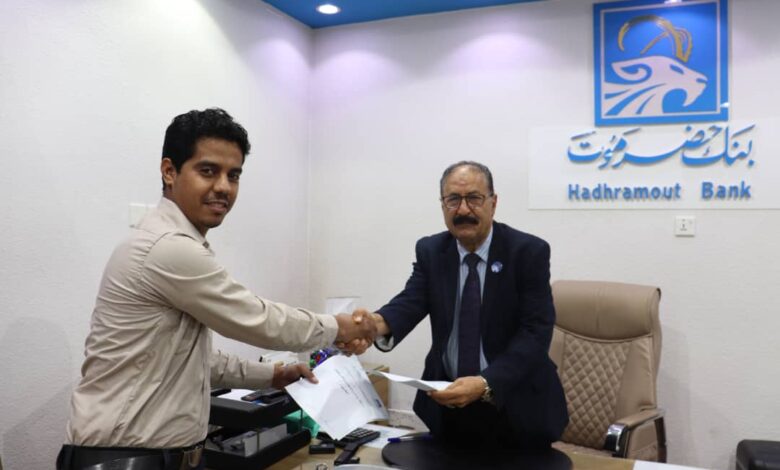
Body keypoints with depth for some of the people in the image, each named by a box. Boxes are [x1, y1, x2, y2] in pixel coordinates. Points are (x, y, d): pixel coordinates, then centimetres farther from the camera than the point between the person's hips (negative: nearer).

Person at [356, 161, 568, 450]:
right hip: (447, 404, 3)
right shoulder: (430, 251, -2)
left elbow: (535, 331, -20)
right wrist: (380, 323, -39)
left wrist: (485, 383, -34)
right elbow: (411, 301, -15)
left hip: (514, 406, -2)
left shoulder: (529, 252, -13)